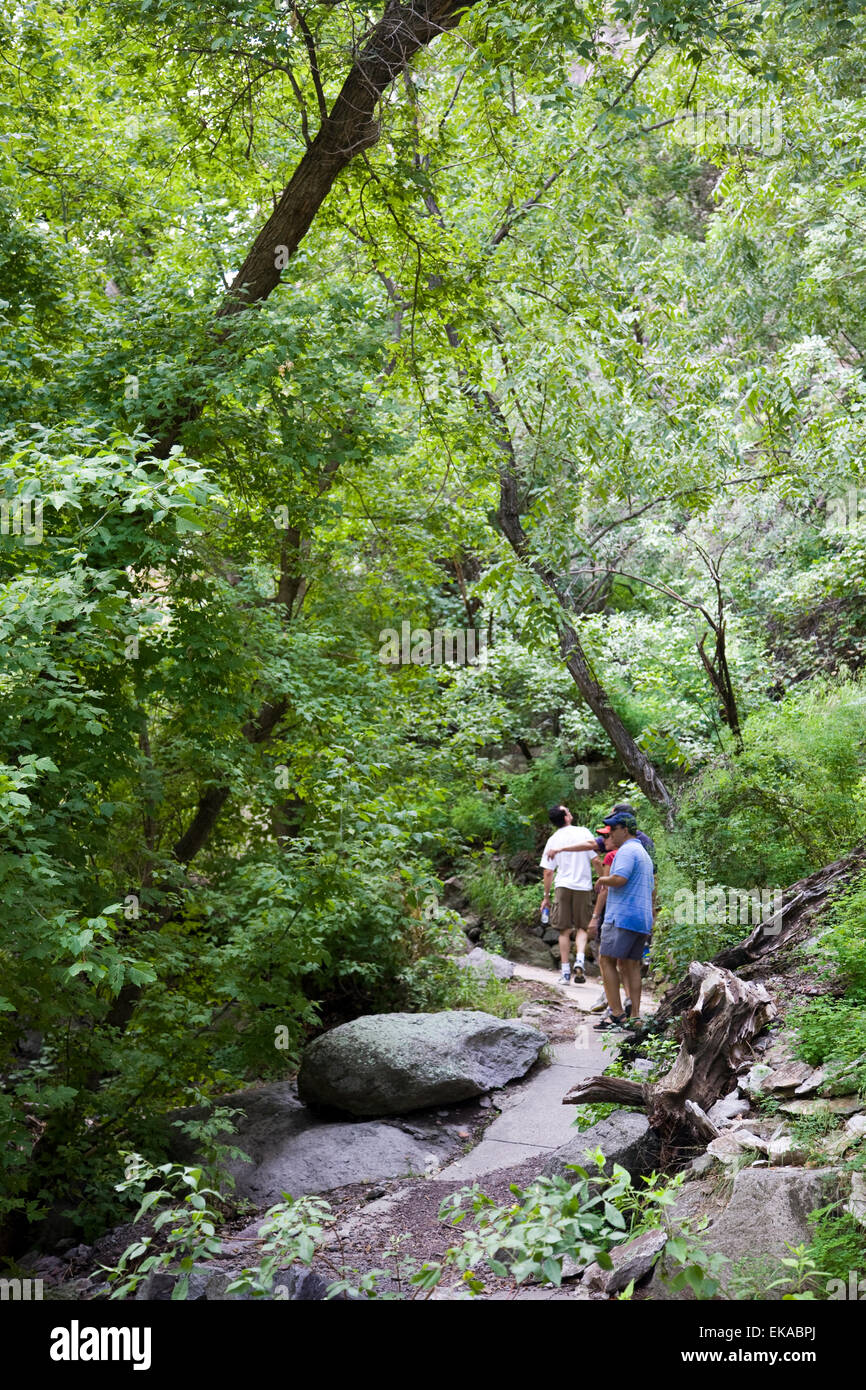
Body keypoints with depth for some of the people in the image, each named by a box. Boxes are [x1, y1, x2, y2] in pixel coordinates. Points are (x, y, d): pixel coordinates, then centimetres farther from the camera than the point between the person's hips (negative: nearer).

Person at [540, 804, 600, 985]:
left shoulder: (553, 840, 4)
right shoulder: (583, 832, 0)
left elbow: (548, 872, 3)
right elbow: (595, 860, -4)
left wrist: (546, 897, 11)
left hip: (563, 886, 1)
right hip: (583, 887, -1)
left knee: (564, 931, 8)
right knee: (582, 928, 10)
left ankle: (566, 972, 7)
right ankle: (580, 959, -14)